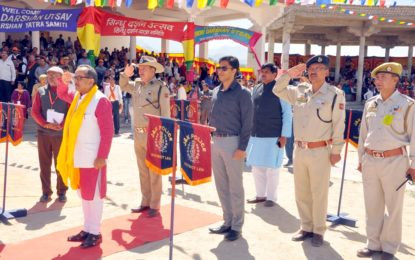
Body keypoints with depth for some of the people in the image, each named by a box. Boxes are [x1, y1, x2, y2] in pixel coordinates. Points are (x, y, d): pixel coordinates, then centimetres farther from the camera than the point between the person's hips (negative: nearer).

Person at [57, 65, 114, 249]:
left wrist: (102, 157, -21)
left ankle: (95, 233, 15)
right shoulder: (77, 97, 8)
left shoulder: (100, 101, -16)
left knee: (93, 194, 3)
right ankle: (87, 229, 28)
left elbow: (107, 131, -18)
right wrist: (64, 81, 14)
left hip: (93, 158, -8)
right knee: (83, 193, 16)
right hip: (77, 156, 8)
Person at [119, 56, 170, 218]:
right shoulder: (137, 85, 10)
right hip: (138, 133, 7)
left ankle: (155, 205, 8)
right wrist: (126, 75, 9)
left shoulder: (161, 87, -9)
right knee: (143, 170, 13)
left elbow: (165, 113, -10)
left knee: (154, 171, 0)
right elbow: (123, 87, 29)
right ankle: (145, 202, 23)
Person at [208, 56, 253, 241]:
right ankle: (228, 222, 25)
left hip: (232, 142, -7)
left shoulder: (242, 93, -8)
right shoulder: (216, 91, 11)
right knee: (221, 185, 12)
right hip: (215, 141, 7)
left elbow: (247, 123, -10)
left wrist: (242, 148, -15)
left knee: (235, 186, 1)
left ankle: (237, 226, 12)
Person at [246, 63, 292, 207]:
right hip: (256, 135, 6)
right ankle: (260, 194, 27)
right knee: (257, 167, 12)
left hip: (273, 136, -5)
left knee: (271, 168, 3)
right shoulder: (256, 89, 9)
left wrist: (284, 135, -11)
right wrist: (248, 130, 13)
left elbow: (287, 114, -7)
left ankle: (271, 197, 18)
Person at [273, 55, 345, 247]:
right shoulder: (300, 91, 7)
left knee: (319, 194, 4)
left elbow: (338, 125, -8)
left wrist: (336, 150, -9)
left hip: (320, 151, -5)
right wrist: (288, 74, 2)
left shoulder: (335, 94, -7)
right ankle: (306, 227, 29)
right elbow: (278, 90, 17)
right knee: (301, 193, 14)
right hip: (299, 150, 5)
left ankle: (318, 231, 19)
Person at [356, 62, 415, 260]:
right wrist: (361, 159, 16)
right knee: (372, 206, 11)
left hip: (394, 161, -4)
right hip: (370, 161, 5)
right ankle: (374, 244, 24)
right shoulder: (370, 104, 9)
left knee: (393, 207, 6)